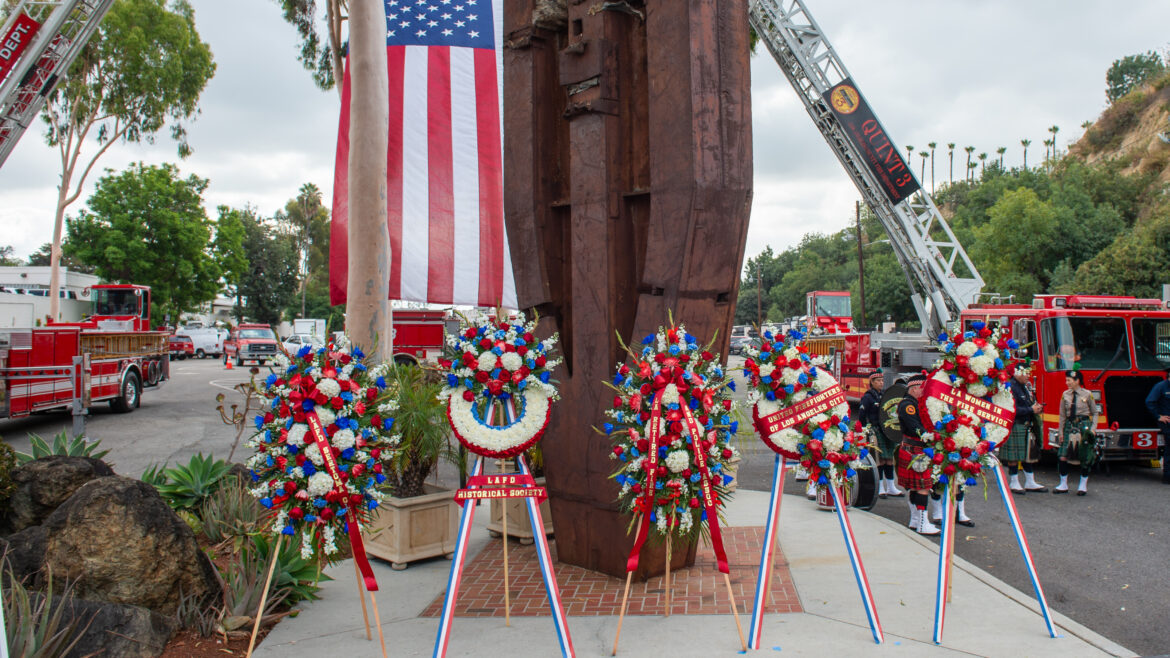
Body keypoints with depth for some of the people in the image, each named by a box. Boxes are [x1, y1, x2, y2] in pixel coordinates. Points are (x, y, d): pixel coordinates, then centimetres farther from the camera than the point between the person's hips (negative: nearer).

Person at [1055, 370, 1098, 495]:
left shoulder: (1087, 394, -3)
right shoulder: (1065, 395, 5)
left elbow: (1095, 413, 4)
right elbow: (1062, 415, 9)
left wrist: (1093, 428, -6)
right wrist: (1061, 432, 7)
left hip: (1084, 426, -2)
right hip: (1069, 426, 3)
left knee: (1085, 458, 4)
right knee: (1063, 457, -3)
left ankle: (1083, 485, 17)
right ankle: (1063, 485, 9)